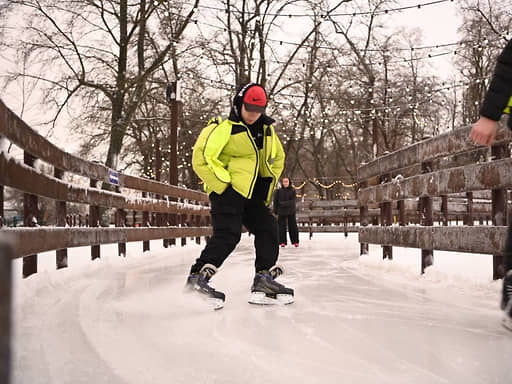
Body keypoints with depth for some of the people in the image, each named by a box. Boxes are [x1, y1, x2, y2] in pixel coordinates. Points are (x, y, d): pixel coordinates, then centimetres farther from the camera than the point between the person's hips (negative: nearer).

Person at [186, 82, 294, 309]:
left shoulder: (267, 131, 15)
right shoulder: (223, 129, -8)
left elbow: (277, 158, 31)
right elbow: (201, 158, -15)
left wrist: (268, 184, 19)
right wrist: (223, 184, -16)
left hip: (253, 195, 8)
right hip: (227, 191, -8)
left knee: (267, 229, 0)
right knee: (228, 234, -19)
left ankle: (265, 278, 3)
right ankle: (197, 277, -18)